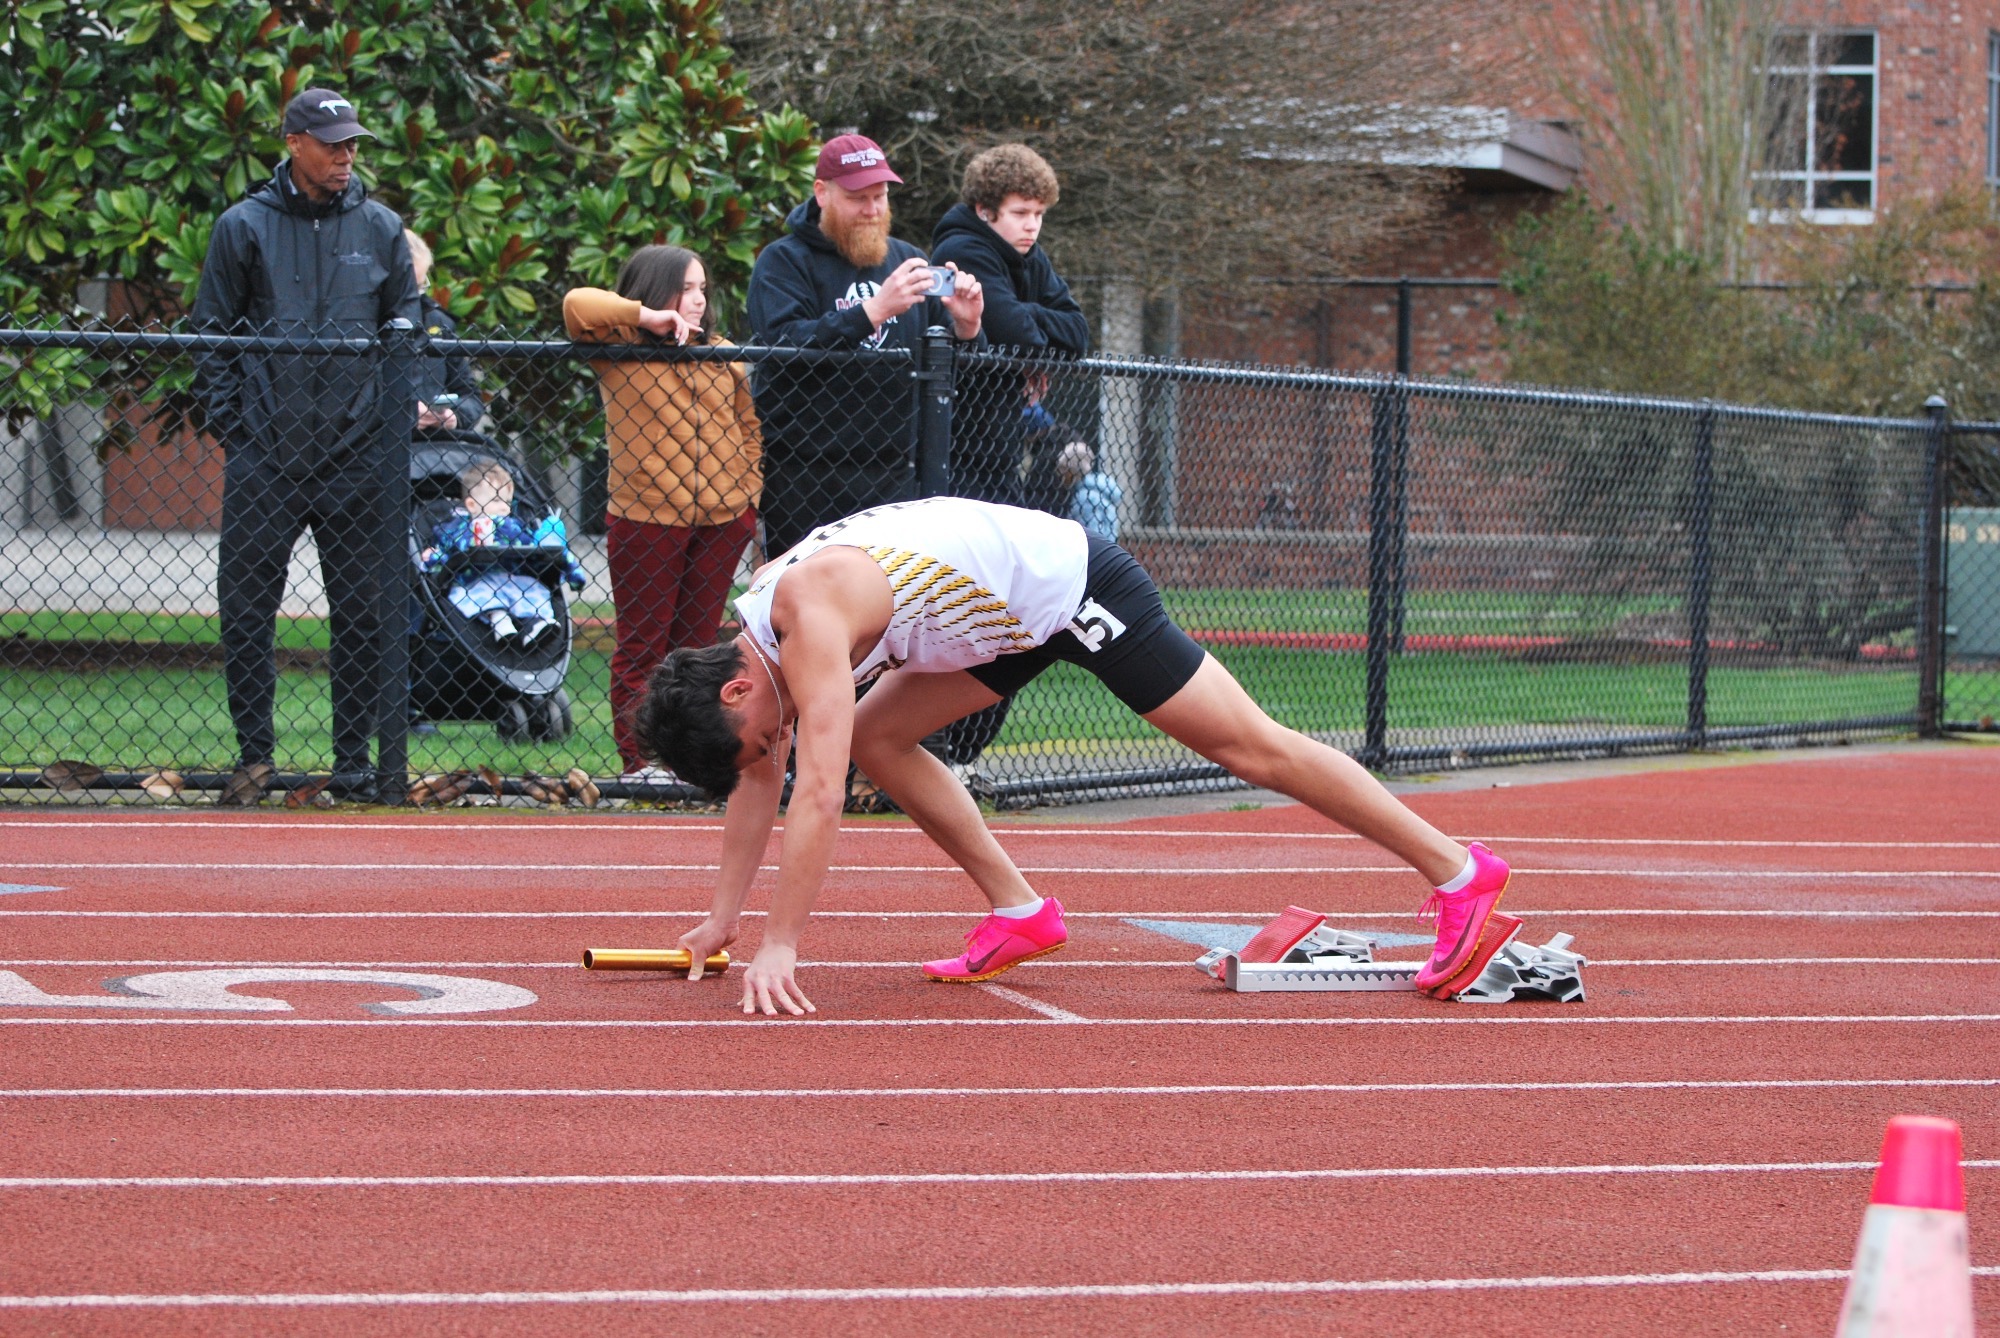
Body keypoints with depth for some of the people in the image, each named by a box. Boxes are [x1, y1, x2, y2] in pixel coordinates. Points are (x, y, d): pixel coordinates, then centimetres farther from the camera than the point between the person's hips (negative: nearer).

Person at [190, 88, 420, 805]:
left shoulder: (381, 229, 10)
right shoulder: (243, 227, 5)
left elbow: (408, 332, 12)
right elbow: (211, 334, 7)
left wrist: (395, 430, 3)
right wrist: (228, 422, -3)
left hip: (356, 456, 1)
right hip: (264, 453, -1)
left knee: (361, 612, 2)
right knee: (245, 605, -2)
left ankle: (353, 764, 10)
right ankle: (253, 754, 8)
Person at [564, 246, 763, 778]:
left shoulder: (724, 357, 11)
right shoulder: (620, 345, -2)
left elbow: (748, 428, 17)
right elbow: (577, 304, -18)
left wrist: (748, 494, 7)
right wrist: (648, 316, -18)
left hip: (720, 520, 4)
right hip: (645, 519, -4)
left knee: (697, 642, 8)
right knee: (642, 645, 2)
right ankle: (641, 763, 4)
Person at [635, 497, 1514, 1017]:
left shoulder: (810, 617, -28)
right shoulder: (757, 619, 1)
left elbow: (816, 795, -34)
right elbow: (759, 782, 13)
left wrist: (778, 948, -33)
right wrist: (723, 916, 13)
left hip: (1070, 585, -9)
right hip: (1016, 616, 9)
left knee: (1247, 745, -6)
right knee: (879, 737, 4)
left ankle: (1457, 870, -1)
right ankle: (1019, 915, 8)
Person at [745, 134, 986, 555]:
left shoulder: (906, 260, 16)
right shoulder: (784, 262, 1)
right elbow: (786, 344, -18)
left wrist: (966, 328, -8)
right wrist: (874, 311, -25)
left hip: (895, 476, 5)